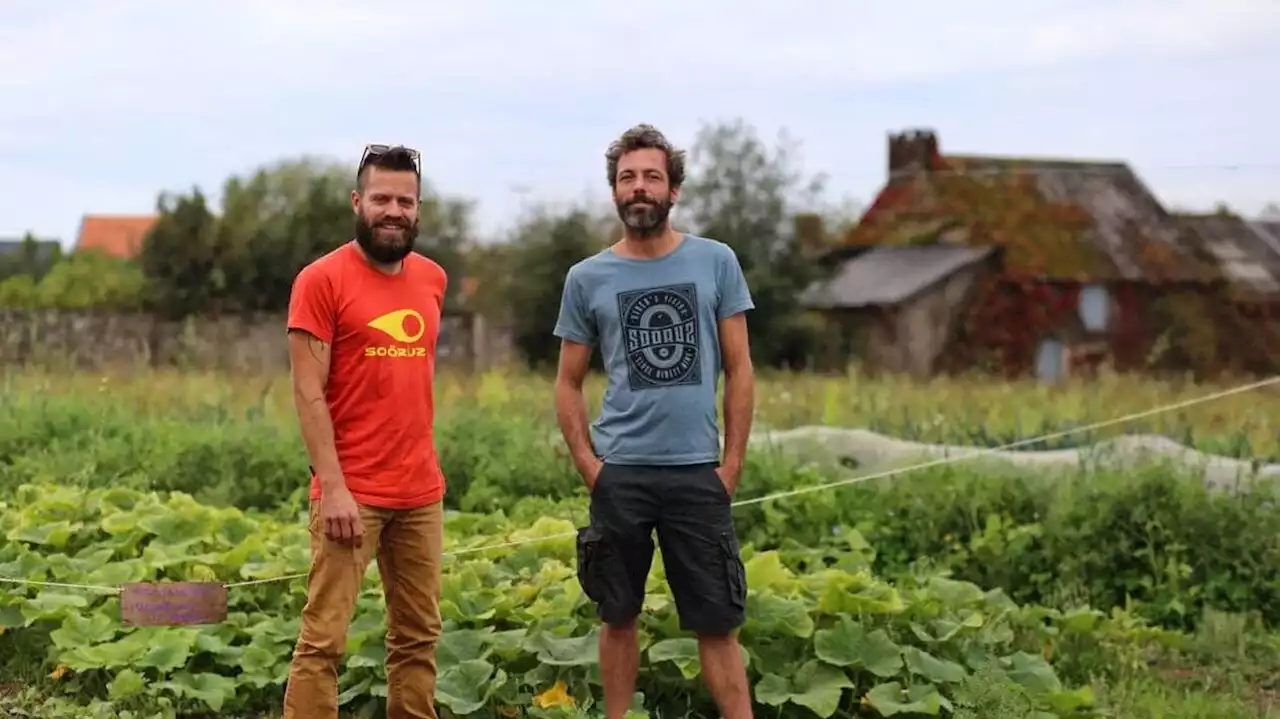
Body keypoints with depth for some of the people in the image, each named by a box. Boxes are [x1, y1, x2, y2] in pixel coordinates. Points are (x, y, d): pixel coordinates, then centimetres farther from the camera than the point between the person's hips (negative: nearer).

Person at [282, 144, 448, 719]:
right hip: (352, 492, -6)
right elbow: (308, 393, -11)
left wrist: (425, 463, 14)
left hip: (421, 492, 6)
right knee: (323, 639, -6)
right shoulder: (322, 280, -7)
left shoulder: (433, 279, 10)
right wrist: (332, 486, -17)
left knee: (419, 635, 11)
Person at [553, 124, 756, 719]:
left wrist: (731, 466, -2)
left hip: (698, 471, -1)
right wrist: (589, 467, -1)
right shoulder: (587, 279, 3)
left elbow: (739, 370, 4)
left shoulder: (716, 262, 2)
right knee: (618, 617, 10)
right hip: (620, 474, 1)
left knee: (717, 623, 0)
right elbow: (568, 384, 9)